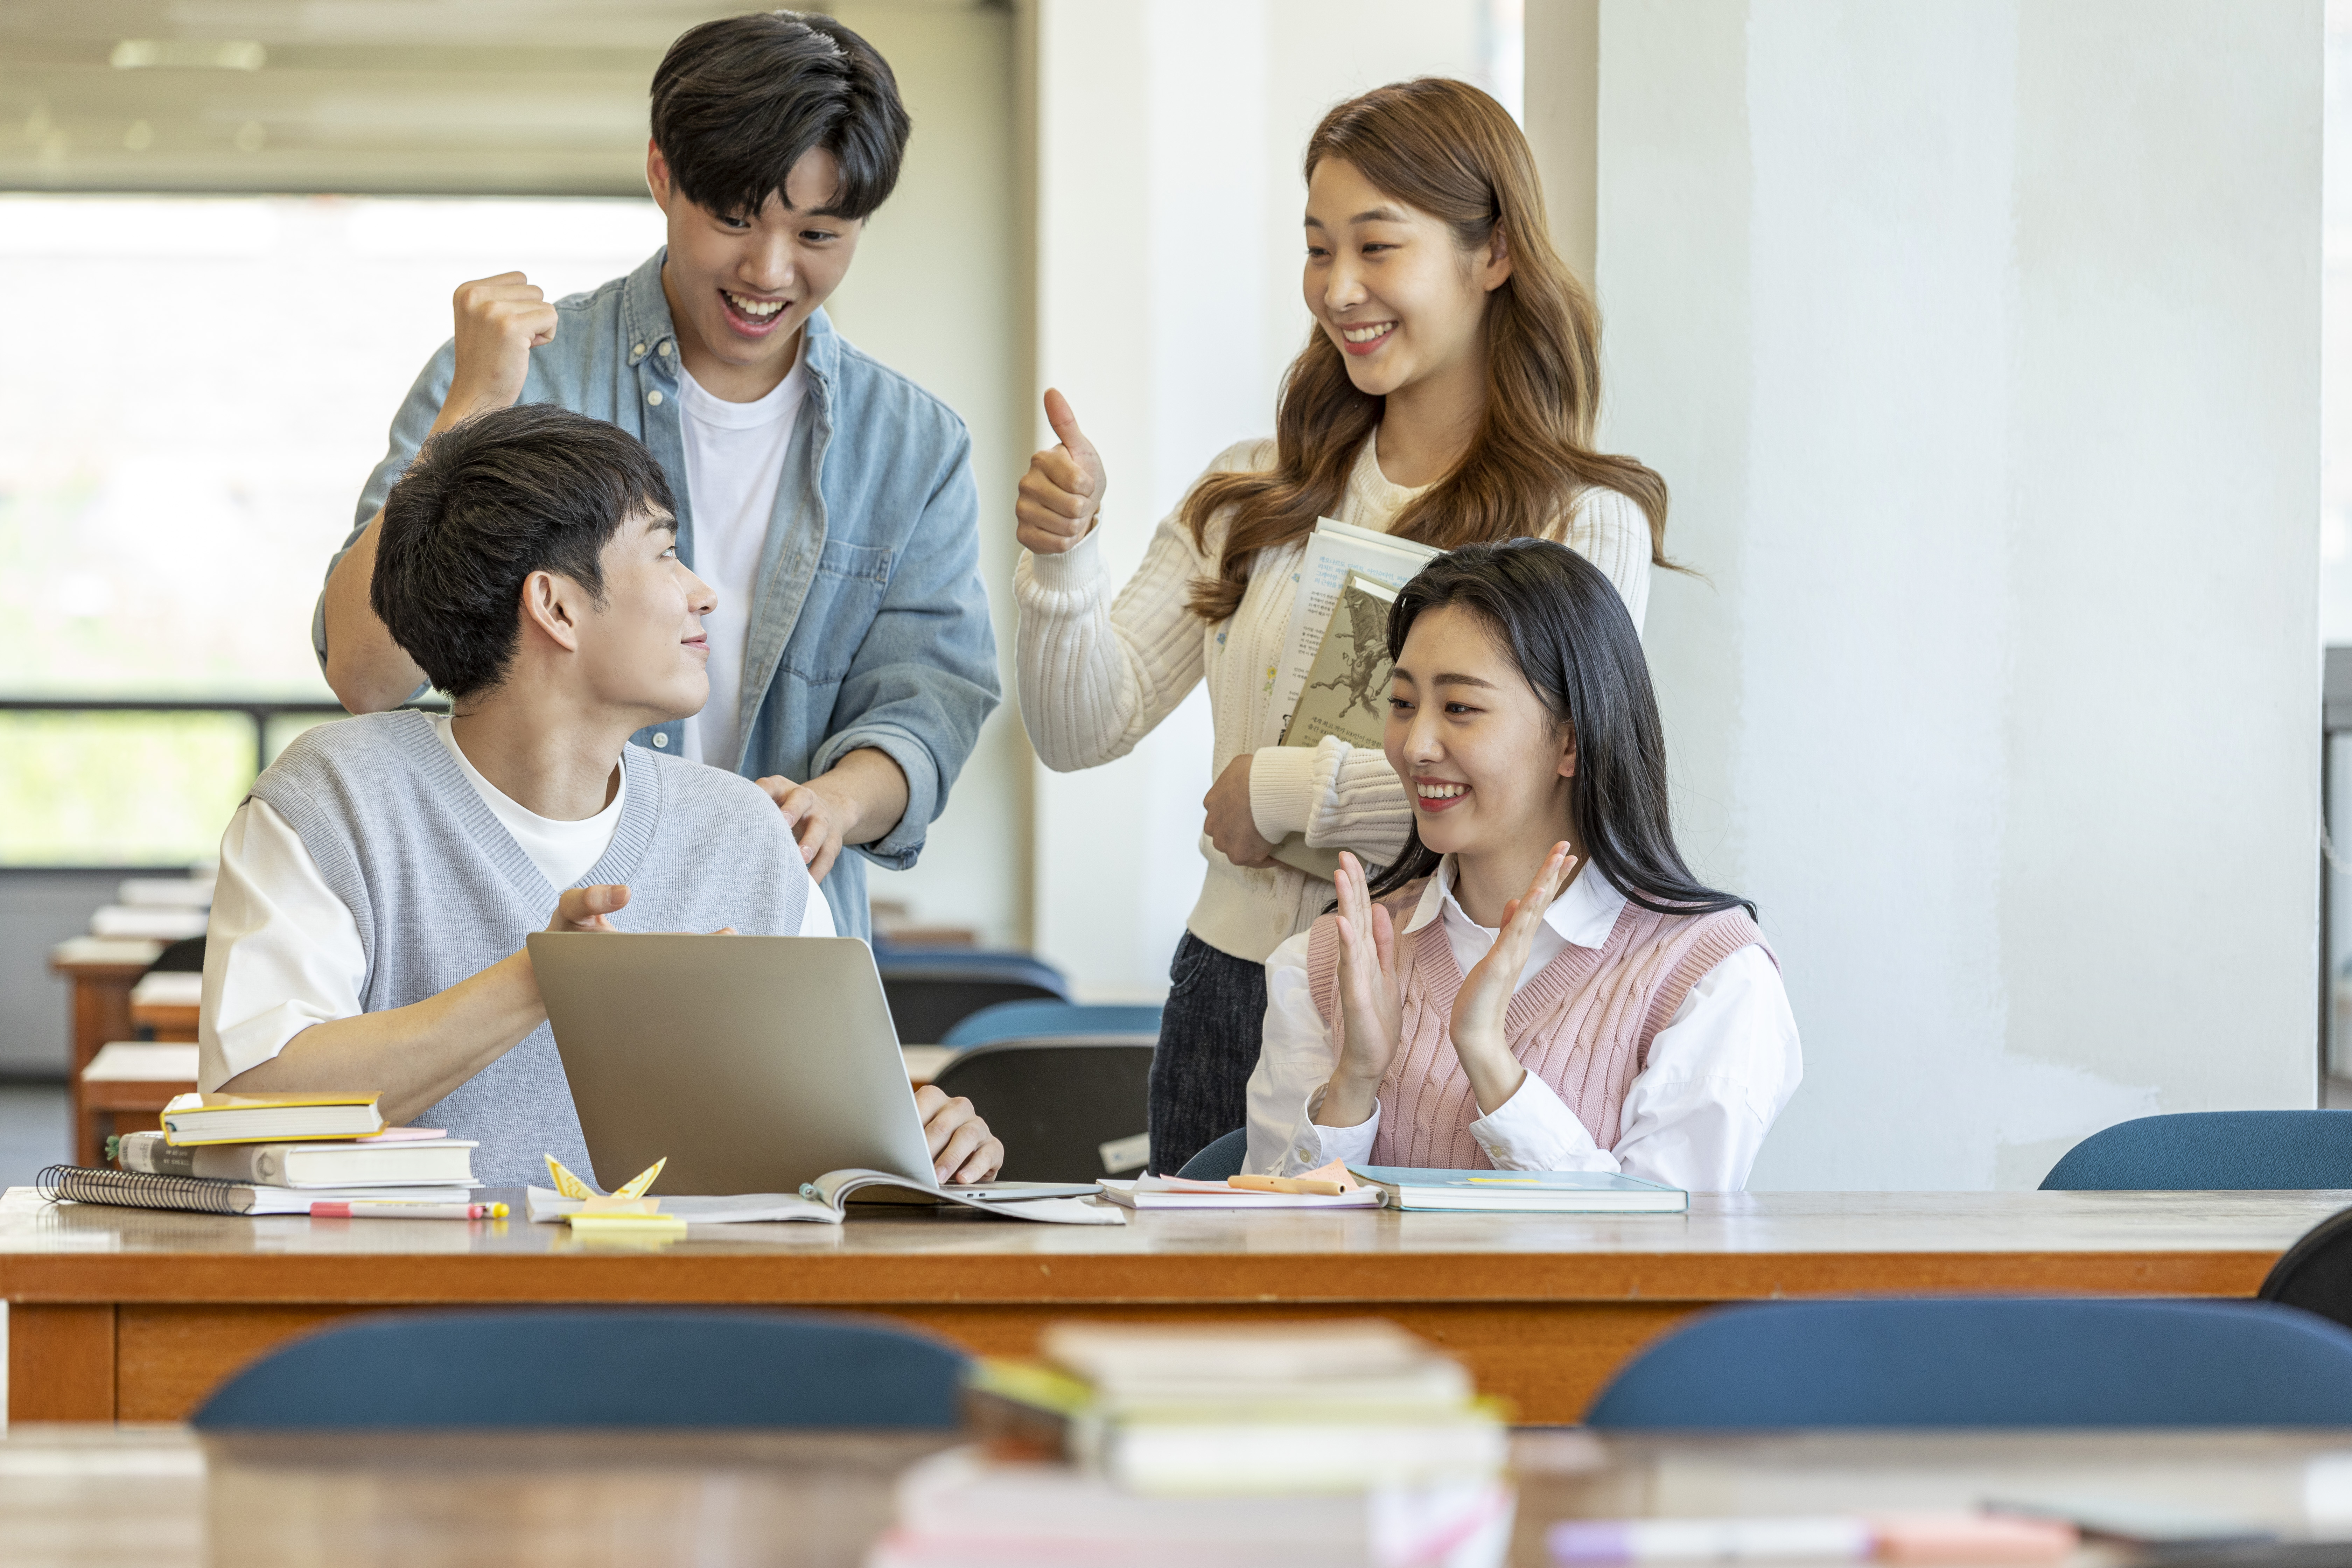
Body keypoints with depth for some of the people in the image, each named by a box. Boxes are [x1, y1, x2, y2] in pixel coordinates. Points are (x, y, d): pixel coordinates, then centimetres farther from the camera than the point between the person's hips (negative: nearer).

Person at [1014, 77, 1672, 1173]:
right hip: (1231, 990, 4)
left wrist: (1290, 791, -14)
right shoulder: (1254, 498, 10)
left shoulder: (1584, 524, -5)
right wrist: (1063, 557, -12)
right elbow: (1083, 730, 6)